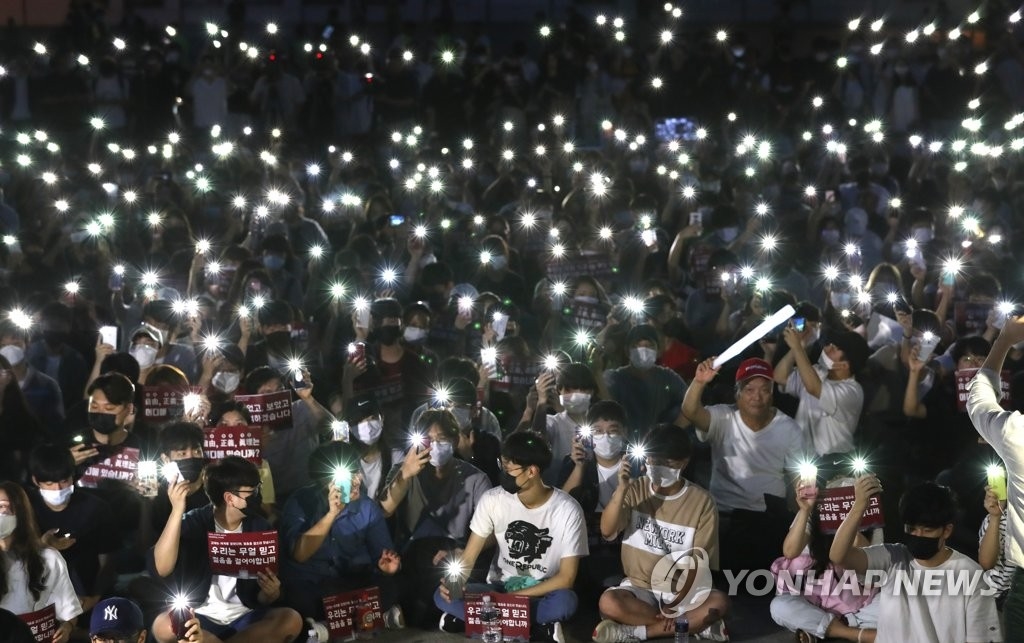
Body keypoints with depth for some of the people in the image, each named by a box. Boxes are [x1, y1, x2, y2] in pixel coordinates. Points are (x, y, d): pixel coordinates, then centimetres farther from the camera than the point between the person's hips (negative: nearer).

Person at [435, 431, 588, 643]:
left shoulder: (567, 510, -15)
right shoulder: (492, 500, -9)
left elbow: (566, 577, -15)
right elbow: (469, 555, -5)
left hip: (542, 594, -3)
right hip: (499, 588, 3)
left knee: (565, 602, -38)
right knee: (443, 596, -25)